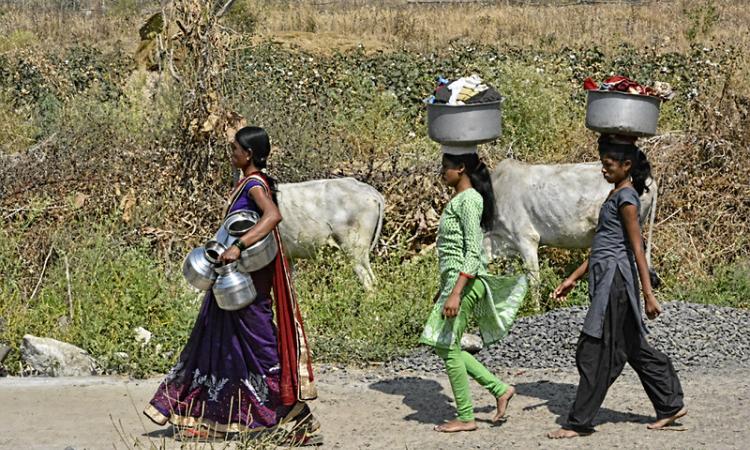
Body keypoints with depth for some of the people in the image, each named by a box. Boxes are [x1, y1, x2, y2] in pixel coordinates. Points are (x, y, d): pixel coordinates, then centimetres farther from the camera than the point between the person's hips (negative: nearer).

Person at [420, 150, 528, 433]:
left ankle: (465, 418, 6)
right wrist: (444, 288, 25)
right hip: (454, 280, 10)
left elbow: (473, 251, -21)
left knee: (448, 347, -3)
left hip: (465, 280, -10)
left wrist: (456, 293, -26)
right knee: (444, 345, 12)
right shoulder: (459, 199, 16)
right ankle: (500, 389, 15)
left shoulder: (469, 200, -14)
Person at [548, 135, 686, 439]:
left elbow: (637, 249, -16)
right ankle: (671, 405, 21)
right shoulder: (617, 195, 17)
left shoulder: (626, 197, -11)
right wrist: (573, 279, 22)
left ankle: (580, 422, -1)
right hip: (606, 278, 10)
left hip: (615, 279, -10)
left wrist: (648, 294, -18)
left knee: (596, 352, -5)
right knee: (634, 348, 14)